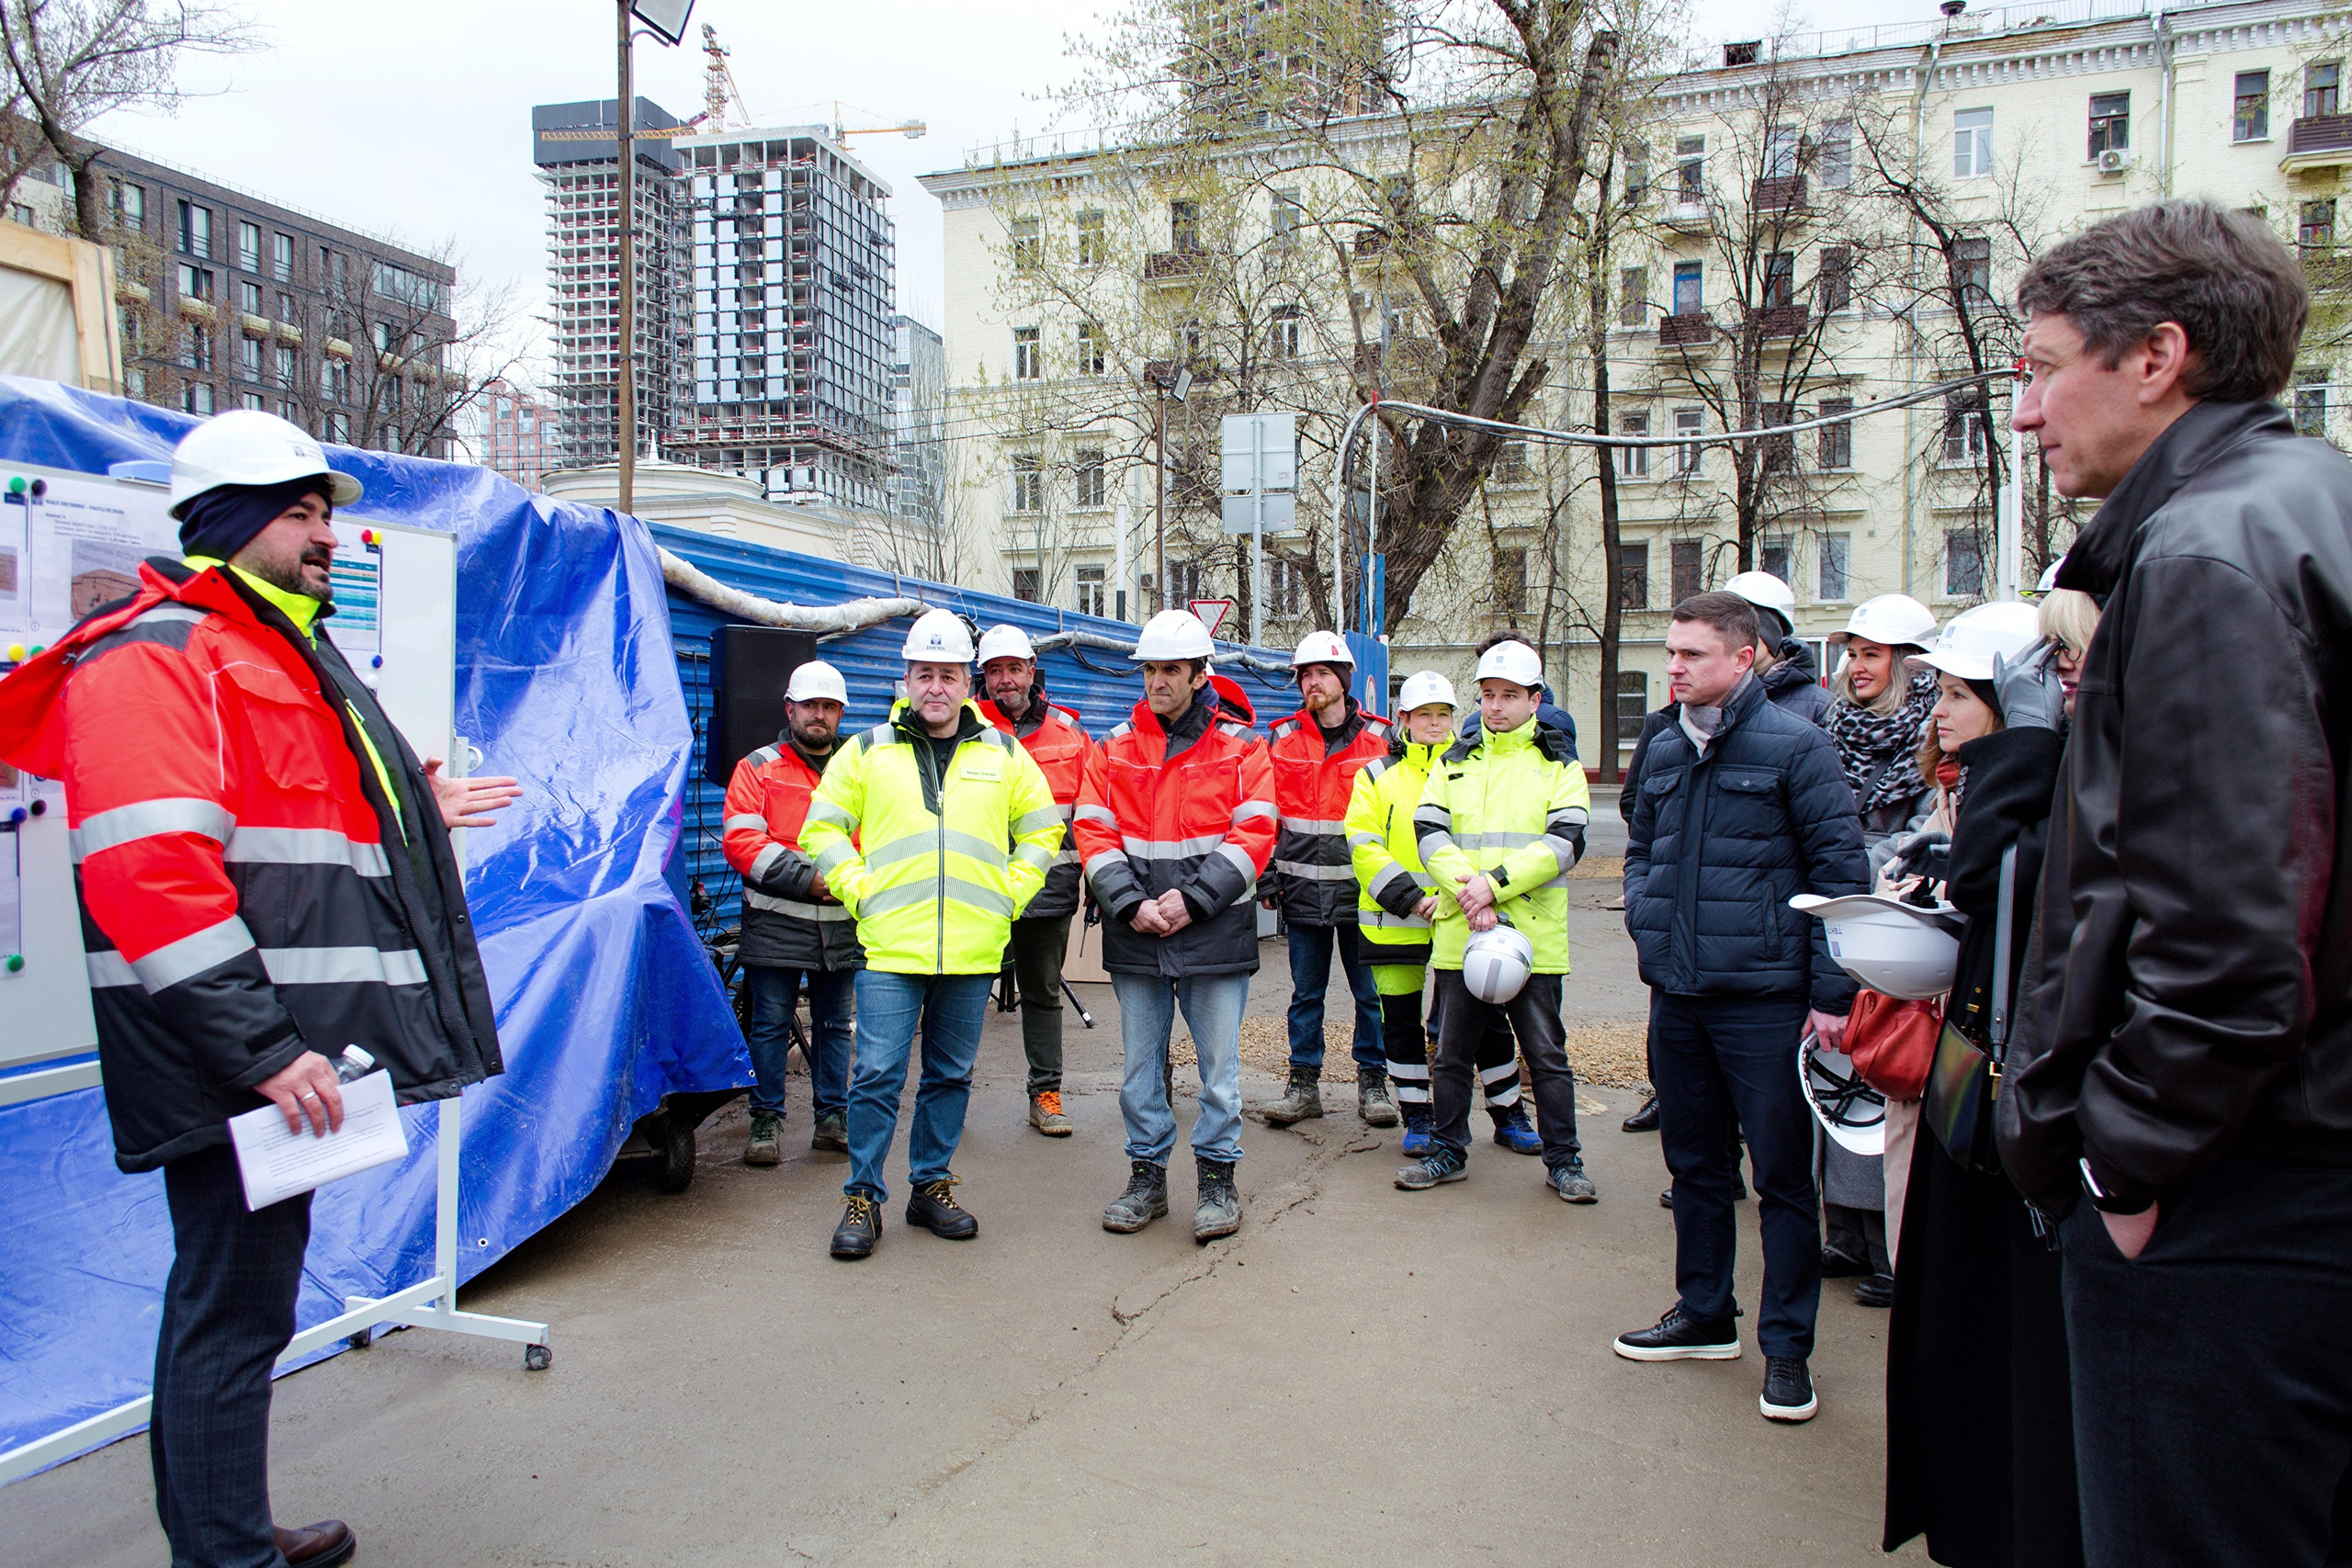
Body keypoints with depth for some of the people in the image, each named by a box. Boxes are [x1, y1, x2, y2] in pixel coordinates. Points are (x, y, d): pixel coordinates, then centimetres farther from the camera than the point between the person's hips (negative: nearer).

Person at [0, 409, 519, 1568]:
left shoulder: (278, 655, 21)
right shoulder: (155, 654, -12)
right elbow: (150, 870, -24)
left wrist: (417, 813, 34)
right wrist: (262, 1046, -27)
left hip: (280, 1053, 11)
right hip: (227, 1058, -11)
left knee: (243, 1294, 20)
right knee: (235, 1312, -2)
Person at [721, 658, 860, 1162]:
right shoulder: (759, 768, 5)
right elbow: (740, 841, -6)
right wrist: (810, 879, -15)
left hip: (844, 924, 3)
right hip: (776, 922, -3)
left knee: (835, 1024, 11)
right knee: (771, 1024, 2)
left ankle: (832, 1118, 21)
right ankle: (766, 1121, 13)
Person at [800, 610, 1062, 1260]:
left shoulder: (1003, 754, 9)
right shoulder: (868, 750, 5)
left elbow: (1042, 829, 16)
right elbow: (823, 827, 9)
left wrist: (1009, 893, 5)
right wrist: (858, 890, -3)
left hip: (973, 952, 2)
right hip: (890, 947, -2)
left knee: (950, 1076, 11)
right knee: (877, 1076, -2)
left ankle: (932, 1186, 26)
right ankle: (862, 1199, 11)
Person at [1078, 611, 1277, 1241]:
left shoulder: (1241, 747, 1)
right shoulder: (1114, 749, 8)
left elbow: (1254, 834, -6)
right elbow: (1094, 835, 2)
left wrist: (1192, 899, -15)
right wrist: (1131, 904, -11)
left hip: (1215, 930, -2)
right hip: (1135, 934, 3)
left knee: (1218, 1059, 5)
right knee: (1141, 1060, 11)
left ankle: (1217, 1176, 19)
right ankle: (1147, 1176, 25)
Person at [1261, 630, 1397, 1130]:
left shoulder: (1380, 738, 3)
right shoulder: (1282, 739, 6)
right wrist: (1266, 875, 2)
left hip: (1363, 889, -1)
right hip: (1303, 890, 1)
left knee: (1370, 991, 6)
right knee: (1306, 993, 9)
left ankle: (1373, 1083, 19)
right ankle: (1304, 1084, 18)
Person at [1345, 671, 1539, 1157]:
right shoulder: (1377, 776, 6)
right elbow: (1363, 847, -4)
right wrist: (1409, 899, -16)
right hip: (1394, 924, 0)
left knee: (1487, 1016, 5)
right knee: (1400, 1022, 7)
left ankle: (1509, 1116, 21)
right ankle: (1416, 1118, 22)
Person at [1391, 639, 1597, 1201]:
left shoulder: (1559, 765, 5)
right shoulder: (1453, 763, 12)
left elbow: (1565, 842, -8)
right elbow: (1429, 832, 1)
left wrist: (1496, 883, -19)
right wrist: (1468, 893, -15)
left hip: (1533, 936, -2)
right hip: (1458, 933, 2)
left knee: (1547, 1055, 5)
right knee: (1452, 1053, 11)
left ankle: (1563, 1161, 19)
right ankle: (1448, 1152, 25)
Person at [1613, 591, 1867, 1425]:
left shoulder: (1794, 746, -8)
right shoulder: (1665, 752, 10)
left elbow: (1839, 870, -9)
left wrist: (1831, 991, -11)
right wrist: (1646, 922, 5)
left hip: (1763, 996, -6)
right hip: (1676, 994, 6)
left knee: (1782, 1174, 4)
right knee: (1693, 1162, 17)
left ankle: (1787, 1347, 17)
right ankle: (1703, 1315, 32)